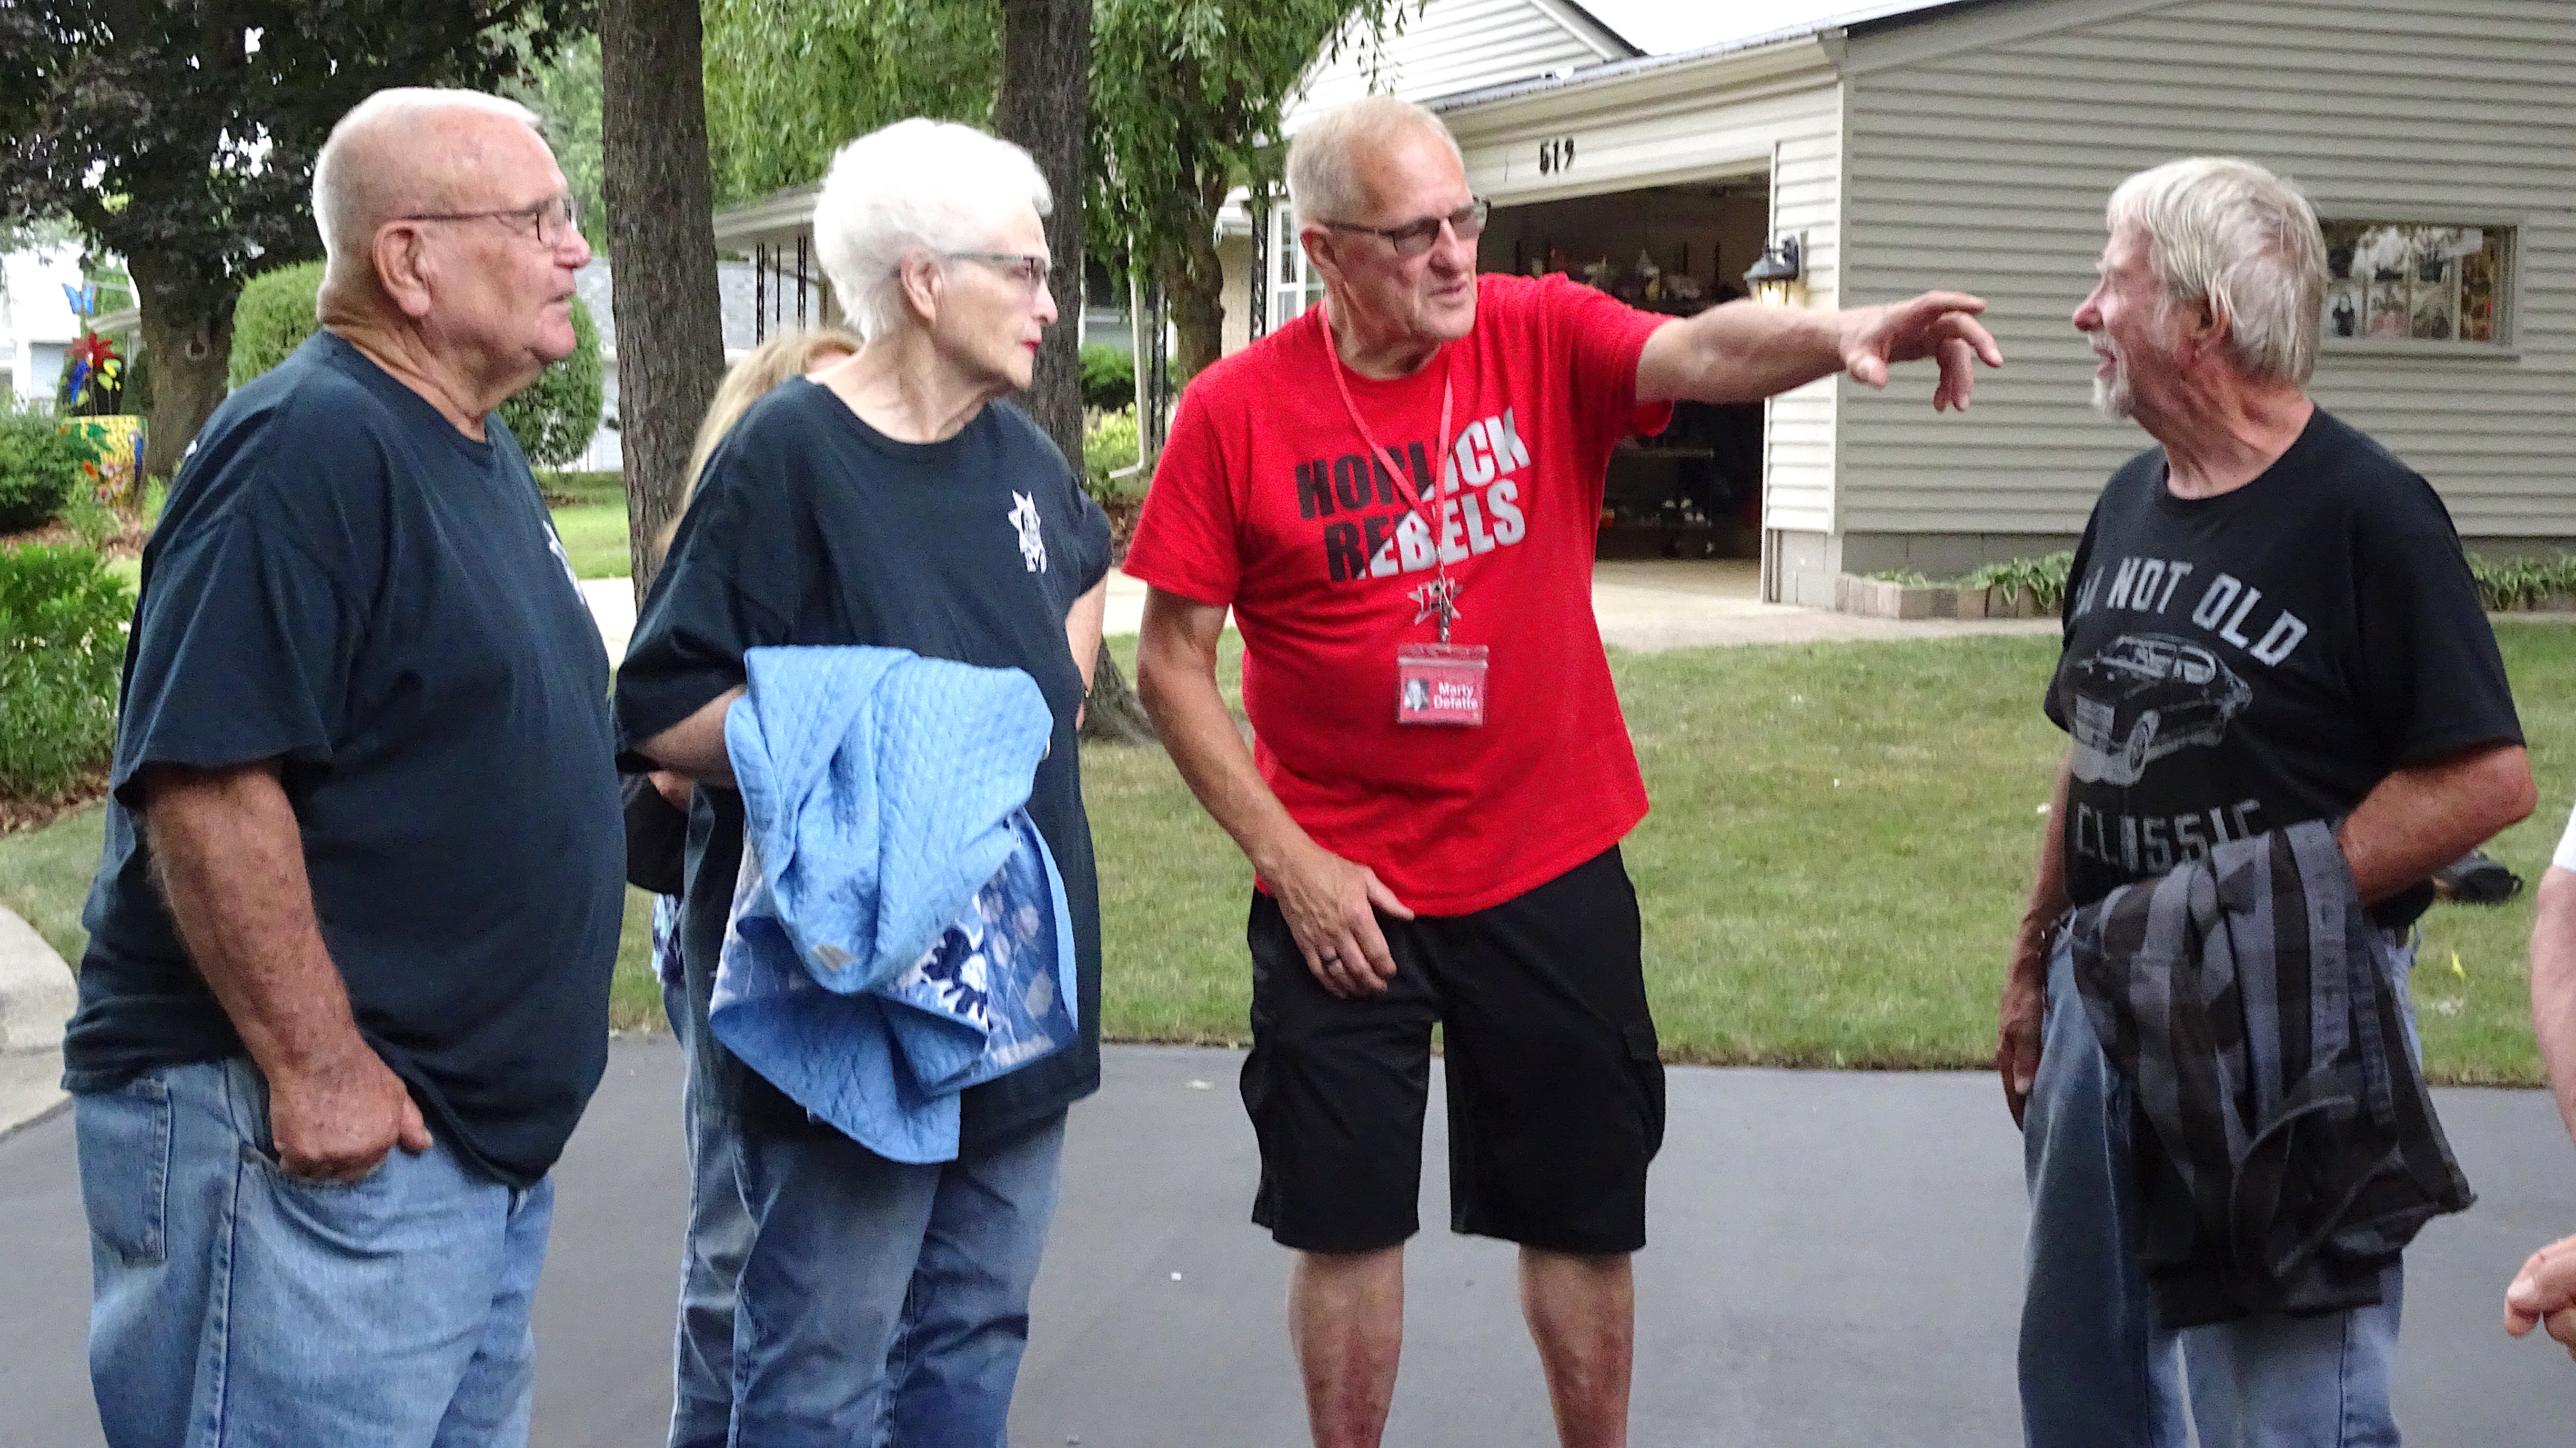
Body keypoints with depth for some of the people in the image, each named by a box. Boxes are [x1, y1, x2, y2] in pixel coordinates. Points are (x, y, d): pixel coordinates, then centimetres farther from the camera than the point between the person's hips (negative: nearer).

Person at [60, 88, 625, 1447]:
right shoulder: (307, 446, -17)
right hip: (321, 1127, -10)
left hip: (479, 1133, 10)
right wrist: (314, 1069, -24)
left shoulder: (476, 452, 13)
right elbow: (204, 780, -24)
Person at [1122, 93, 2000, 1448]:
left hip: (1553, 875, 1)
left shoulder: (1543, 339, -6)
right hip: (1341, 888, -1)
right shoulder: (1236, 411, -8)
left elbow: (1703, 352, -25)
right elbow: (1173, 660, -5)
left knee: (1583, 1217, 13)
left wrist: (1838, 333, -47)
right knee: (1346, 1220, 10)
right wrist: (1288, 859, -10)